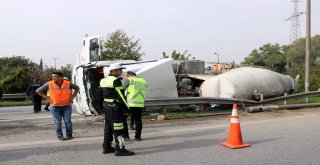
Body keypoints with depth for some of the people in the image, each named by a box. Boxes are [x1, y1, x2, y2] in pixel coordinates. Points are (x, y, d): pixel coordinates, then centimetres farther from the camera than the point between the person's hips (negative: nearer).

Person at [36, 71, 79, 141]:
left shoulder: (68, 84, -3)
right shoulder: (49, 84, -5)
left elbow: (77, 88, 14)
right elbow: (38, 91, 4)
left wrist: (72, 96, 4)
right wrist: (47, 98, -2)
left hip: (66, 106, 0)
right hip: (55, 106, 0)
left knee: (67, 121, 1)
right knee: (57, 122, 4)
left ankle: (69, 135, 13)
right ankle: (60, 136, 14)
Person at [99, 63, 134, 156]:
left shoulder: (103, 80, 12)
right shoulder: (116, 80, -16)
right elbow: (121, 96, -19)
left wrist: (103, 107, 20)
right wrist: (126, 109, -14)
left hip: (106, 106, 10)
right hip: (115, 107, -10)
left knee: (108, 127, 15)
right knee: (118, 129, -6)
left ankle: (107, 147, 23)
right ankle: (120, 149, -3)